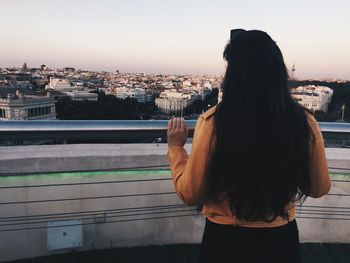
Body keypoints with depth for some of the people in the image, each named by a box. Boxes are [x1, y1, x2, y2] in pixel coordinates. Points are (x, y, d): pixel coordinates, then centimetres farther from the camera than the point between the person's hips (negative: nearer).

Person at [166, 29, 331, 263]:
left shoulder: (214, 122, -22)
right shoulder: (304, 122, -14)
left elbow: (190, 194, -12)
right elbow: (320, 188, 1)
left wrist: (176, 147, 0)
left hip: (225, 240, -2)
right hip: (282, 239, 2)